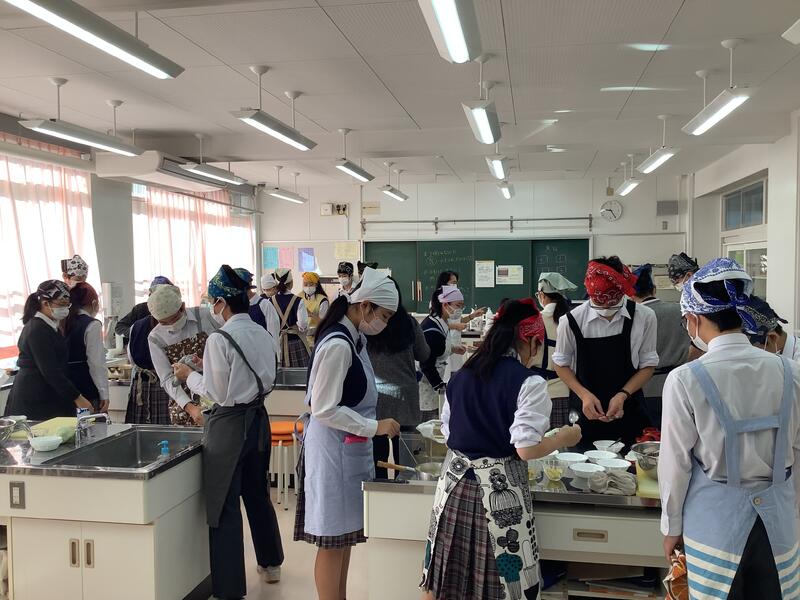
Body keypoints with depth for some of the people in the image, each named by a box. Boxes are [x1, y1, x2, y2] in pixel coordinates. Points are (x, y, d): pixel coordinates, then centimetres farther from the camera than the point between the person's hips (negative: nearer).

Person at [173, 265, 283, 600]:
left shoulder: (219, 339, -18)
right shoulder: (262, 334, 3)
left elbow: (217, 393, -15)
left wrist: (190, 376, 2)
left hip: (229, 425, -7)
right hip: (257, 418, 8)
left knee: (225, 506, 3)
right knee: (258, 493, 23)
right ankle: (270, 565, 39)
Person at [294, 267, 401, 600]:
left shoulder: (355, 338, 6)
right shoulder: (337, 345, -23)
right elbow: (324, 409, -22)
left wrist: (371, 430, 18)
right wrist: (375, 427, -19)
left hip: (351, 448, 9)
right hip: (334, 450, -9)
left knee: (347, 534, 20)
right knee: (333, 540, 4)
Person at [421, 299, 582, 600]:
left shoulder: (461, 375, 5)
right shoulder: (529, 383, -13)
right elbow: (526, 449, -17)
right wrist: (563, 438, -1)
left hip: (456, 482, 6)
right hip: (500, 488, -5)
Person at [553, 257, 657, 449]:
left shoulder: (644, 317, -9)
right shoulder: (572, 320, -11)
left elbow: (648, 364, 0)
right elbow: (561, 363, 2)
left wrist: (623, 395, -13)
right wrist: (584, 395, -11)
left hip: (628, 412, 1)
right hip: (585, 413, -1)